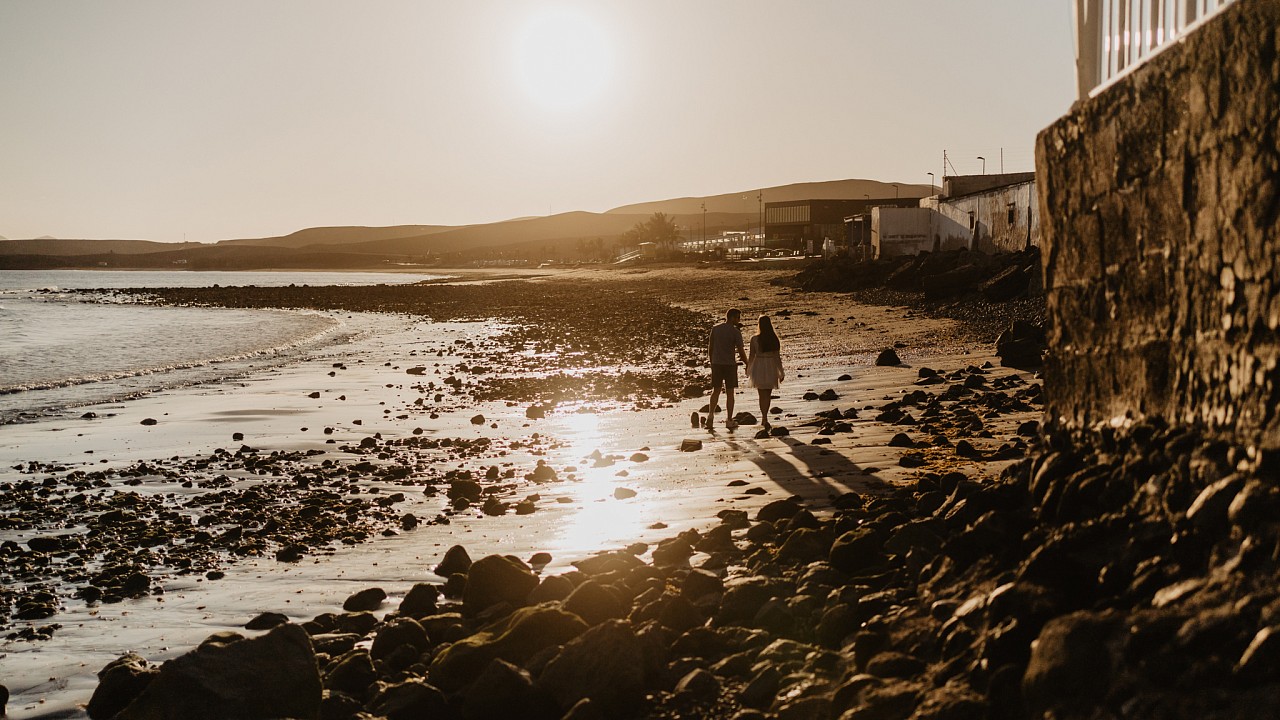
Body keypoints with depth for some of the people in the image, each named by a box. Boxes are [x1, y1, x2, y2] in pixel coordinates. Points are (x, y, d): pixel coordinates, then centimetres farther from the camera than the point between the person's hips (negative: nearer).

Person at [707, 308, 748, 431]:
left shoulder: (715, 329, 3)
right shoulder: (735, 332, -10)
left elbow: (711, 348, 8)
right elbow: (741, 351, -10)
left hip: (716, 364, 4)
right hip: (730, 364, -4)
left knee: (715, 391, 12)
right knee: (729, 393, 5)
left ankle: (710, 415, -7)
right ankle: (729, 421, 9)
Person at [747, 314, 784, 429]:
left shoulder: (755, 339, -9)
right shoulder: (774, 340, -6)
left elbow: (752, 356, -5)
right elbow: (777, 357, -5)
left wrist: (748, 370, 10)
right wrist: (781, 373, 3)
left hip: (759, 367, -1)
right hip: (771, 368, 1)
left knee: (762, 395, 8)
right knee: (767, 395, 16)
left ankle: (765, 419, 0)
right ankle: (764, 418, 20)